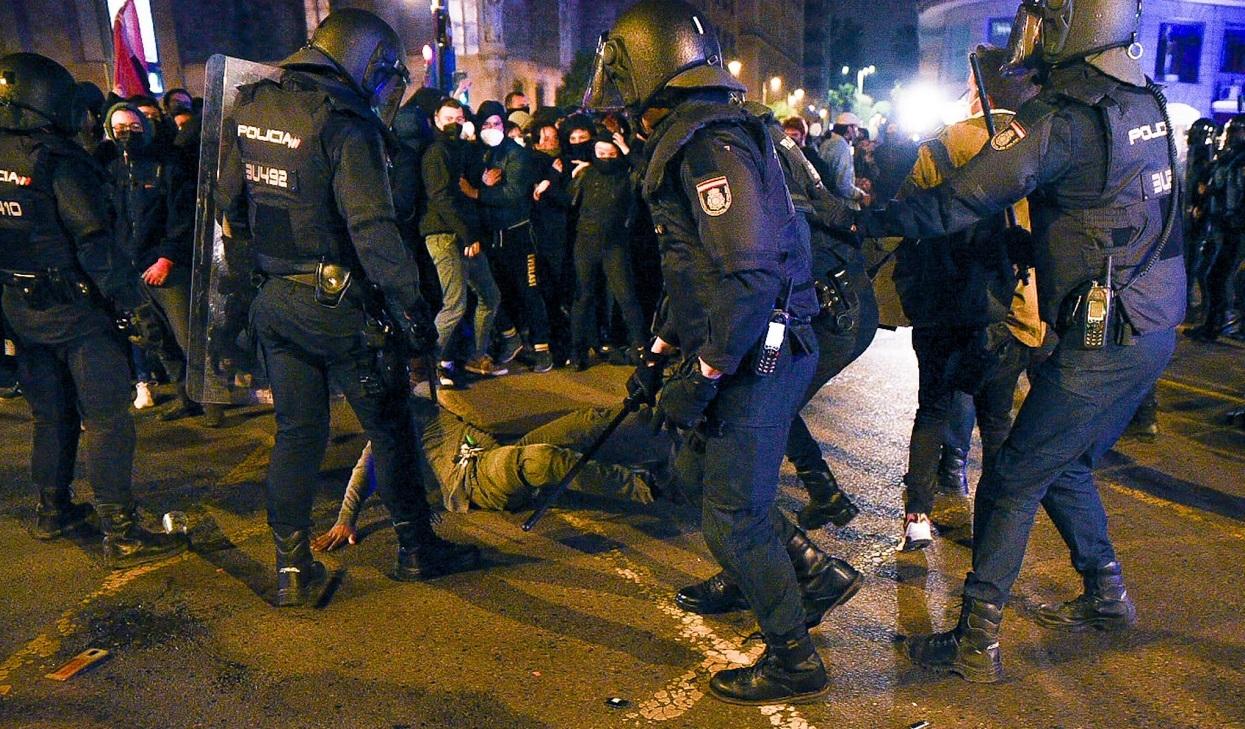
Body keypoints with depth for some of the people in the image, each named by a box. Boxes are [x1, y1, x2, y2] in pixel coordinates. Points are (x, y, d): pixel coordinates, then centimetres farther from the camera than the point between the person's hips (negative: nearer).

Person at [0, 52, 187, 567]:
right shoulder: (57, 161, -16)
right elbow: (94, 242, -22)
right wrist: (134, 302, -20)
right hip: (71, 310, -8)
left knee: (51, 415, 21)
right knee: (107, 418, -4)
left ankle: (52, 512, 32)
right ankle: (121, 535, -4)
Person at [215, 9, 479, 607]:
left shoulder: (252, 107, 7)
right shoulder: (344, 123, -16)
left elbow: (227, 200, 14)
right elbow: (373, 228, -23)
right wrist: (411, 305, -19)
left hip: (272, 300, 7)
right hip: (335, 304, -7)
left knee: (296, 430, 14)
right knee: (389, 428, 8)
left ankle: (292, 569, 19)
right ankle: (416, 549, 21)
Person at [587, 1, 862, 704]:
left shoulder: (708, 144, -19)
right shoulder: (696, 139, 15)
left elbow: (752, 275, -28)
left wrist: (702, 376, -21)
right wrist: (659, 352, 23)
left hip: (758, 358, -10)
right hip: (748, 352, 10)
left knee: (734, 516, 2)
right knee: (714, 473, 22)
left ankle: (795, 661, 19)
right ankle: (817, 572, 34)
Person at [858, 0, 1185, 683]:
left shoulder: (1059, 118, -19)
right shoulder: (1146, 103, 8)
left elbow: (957, 202, -20)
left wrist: (868, 222, -9)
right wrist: (1021, 247, 20)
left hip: (1102, 342, -9)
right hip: (1155, 328, 9)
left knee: (1013, 484, -1)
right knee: (1065, 466, 23)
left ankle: (976, 642, 6)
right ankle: (1106, 595, 38)